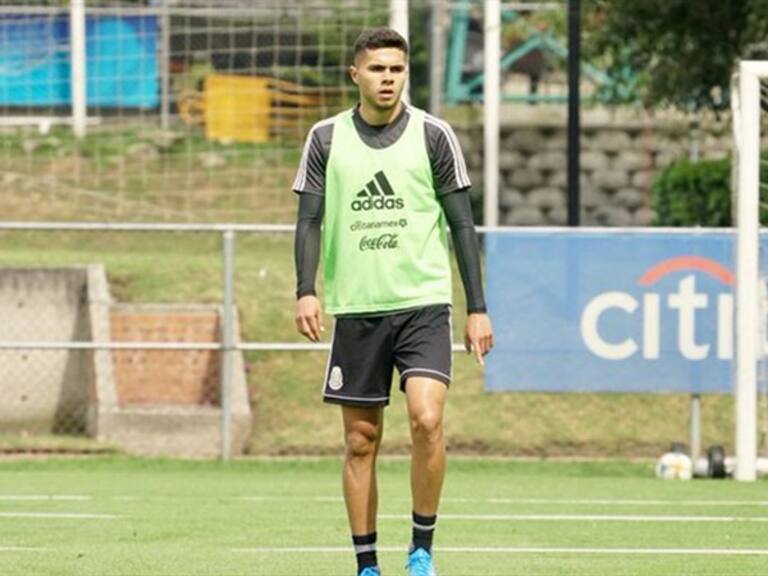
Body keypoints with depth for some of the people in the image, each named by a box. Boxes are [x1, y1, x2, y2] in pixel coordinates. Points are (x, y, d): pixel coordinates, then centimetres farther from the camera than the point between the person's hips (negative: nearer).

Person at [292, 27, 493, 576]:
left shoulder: (433, 135, 1)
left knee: (427, 419, -19)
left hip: (423, 304, -2)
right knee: (361, 441, 3)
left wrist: (477, 308, 0)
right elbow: (310, 220, 3)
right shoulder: (327, 138, 5)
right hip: (355, 309, 2)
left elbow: (462, 224, 3)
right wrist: (306, 290, -13)